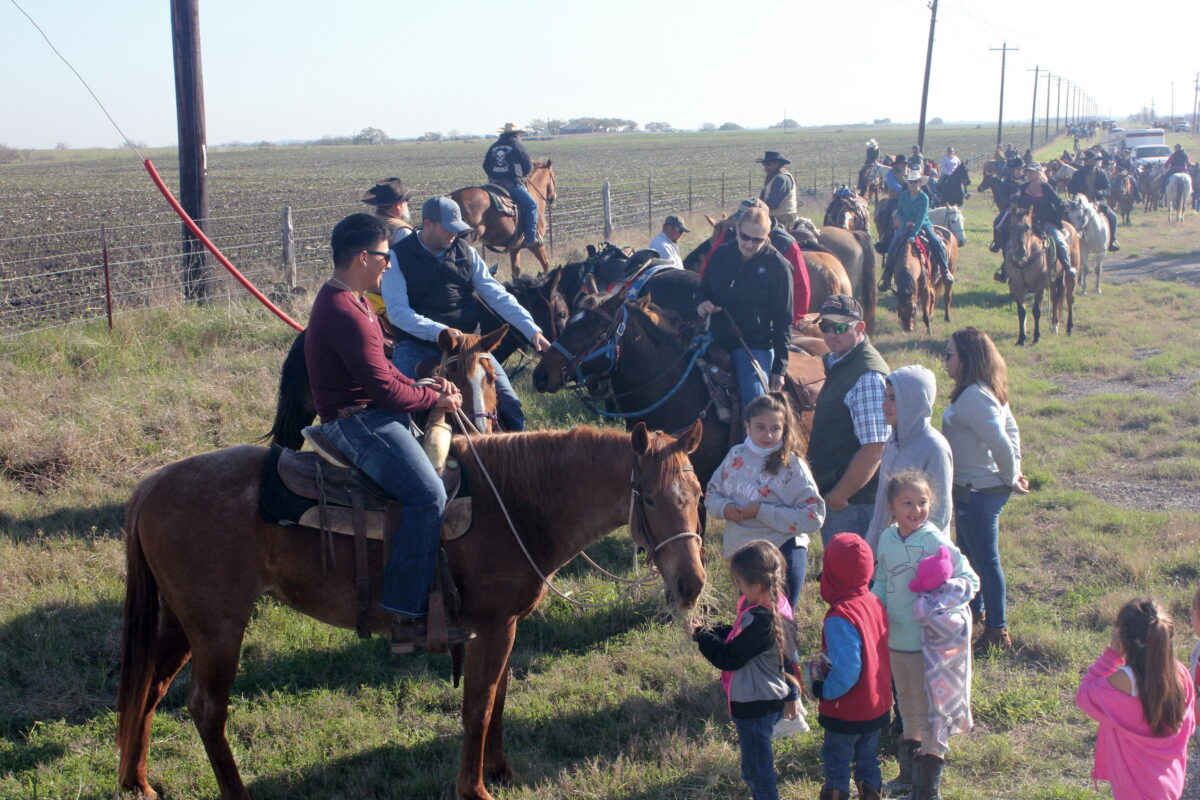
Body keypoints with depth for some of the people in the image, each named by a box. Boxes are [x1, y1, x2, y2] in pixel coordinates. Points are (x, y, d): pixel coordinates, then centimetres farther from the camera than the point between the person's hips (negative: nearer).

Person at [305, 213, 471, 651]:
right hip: (357, 420, -11)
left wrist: (426, 385, 5)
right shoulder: (346, 314, -20)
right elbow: (385, 389, -20)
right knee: (427, 494, -23)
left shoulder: (346, 301, 15)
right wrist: (434, 397, -5)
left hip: (368, 414, 11)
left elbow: (382, 368, 19)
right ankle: (407, 617, -23)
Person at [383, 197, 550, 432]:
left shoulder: (466, 253, 9)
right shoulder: (398, 256, -2)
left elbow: (498, 296, 5)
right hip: (417, 344, -3)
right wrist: (439, 331, -25)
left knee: (509, 403, -8)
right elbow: (397, 311, -11)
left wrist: (532, 330, -8)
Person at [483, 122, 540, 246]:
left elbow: (486, 166, 18)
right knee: (531, 205, -4)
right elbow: (528, 167, 4)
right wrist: (523, 174, 24)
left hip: (494, 184, 7)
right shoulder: (517, 146, -1)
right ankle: (531, 237, -15)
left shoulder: (494, 146, 15)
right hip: (512, 184, -7)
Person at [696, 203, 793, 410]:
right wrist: (702, 303, -7)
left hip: (756, 345, -5)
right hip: (718, 340, 5)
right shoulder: (721, 255, 3)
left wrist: (780, 368, -8)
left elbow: (783, 321, -5)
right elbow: (704, 289, 19)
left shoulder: (778, 266, -8)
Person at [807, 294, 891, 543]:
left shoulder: (868, 377, -21)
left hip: (853, 502, -10)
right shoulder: (836, 363, 11)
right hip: (833, 494, 10)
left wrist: (838, 496, -19)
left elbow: (875, 448, -26)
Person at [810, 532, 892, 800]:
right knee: (868, 762, 21)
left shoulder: (840, 619, -27)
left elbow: (846, 672, -30)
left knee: (836, 768, 10)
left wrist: (822, 690, -13)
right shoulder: (874, 603, -3)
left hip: (846, 713, -7)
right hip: (877, 705, 7)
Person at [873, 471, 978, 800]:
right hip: (895, 640, 6)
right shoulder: (887, 539, 2)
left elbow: (970, 580, -16)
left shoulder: (935, 541, -16)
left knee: (928, 711, 3)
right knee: (907, 708, 22)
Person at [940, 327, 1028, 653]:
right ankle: (975, 609, 43)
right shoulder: (989, 391, 7)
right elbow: (1011, 431, 14)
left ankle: (997, 632, 10)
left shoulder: (973, 398, -25)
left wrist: (1011, 478, -16)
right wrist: (1014, 472, 10)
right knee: (970, 554, 25)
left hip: (977, 491, -11)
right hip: (974, 488, 11)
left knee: (985, 560, 0)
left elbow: (1001, 443, -29)